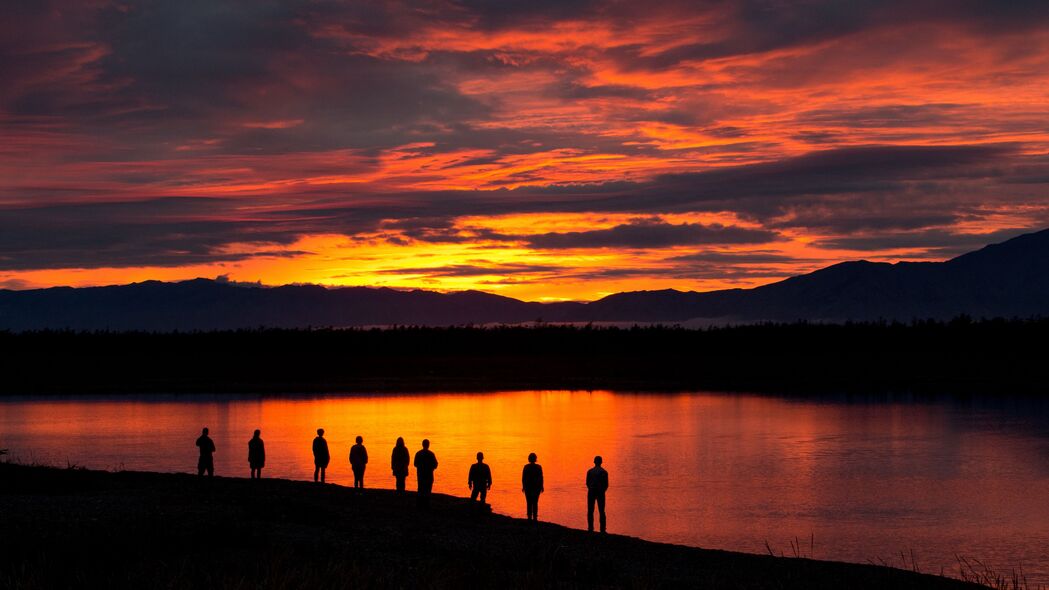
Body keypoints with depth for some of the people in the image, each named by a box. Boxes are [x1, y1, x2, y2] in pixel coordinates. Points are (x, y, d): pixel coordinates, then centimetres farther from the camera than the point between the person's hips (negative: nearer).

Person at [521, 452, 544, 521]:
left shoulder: (526, 467, -6)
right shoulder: (539, 467, -6)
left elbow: (523, 478, -4)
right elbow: (541, 478, -4)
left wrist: (523, 487, 5)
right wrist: (541, 487, 4)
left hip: (528, 487, 0)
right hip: (536, 487, 0)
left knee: (529, 503, 4)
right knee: (535, 503, 7)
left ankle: (530, 517, 0)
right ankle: (535, 517, 2)